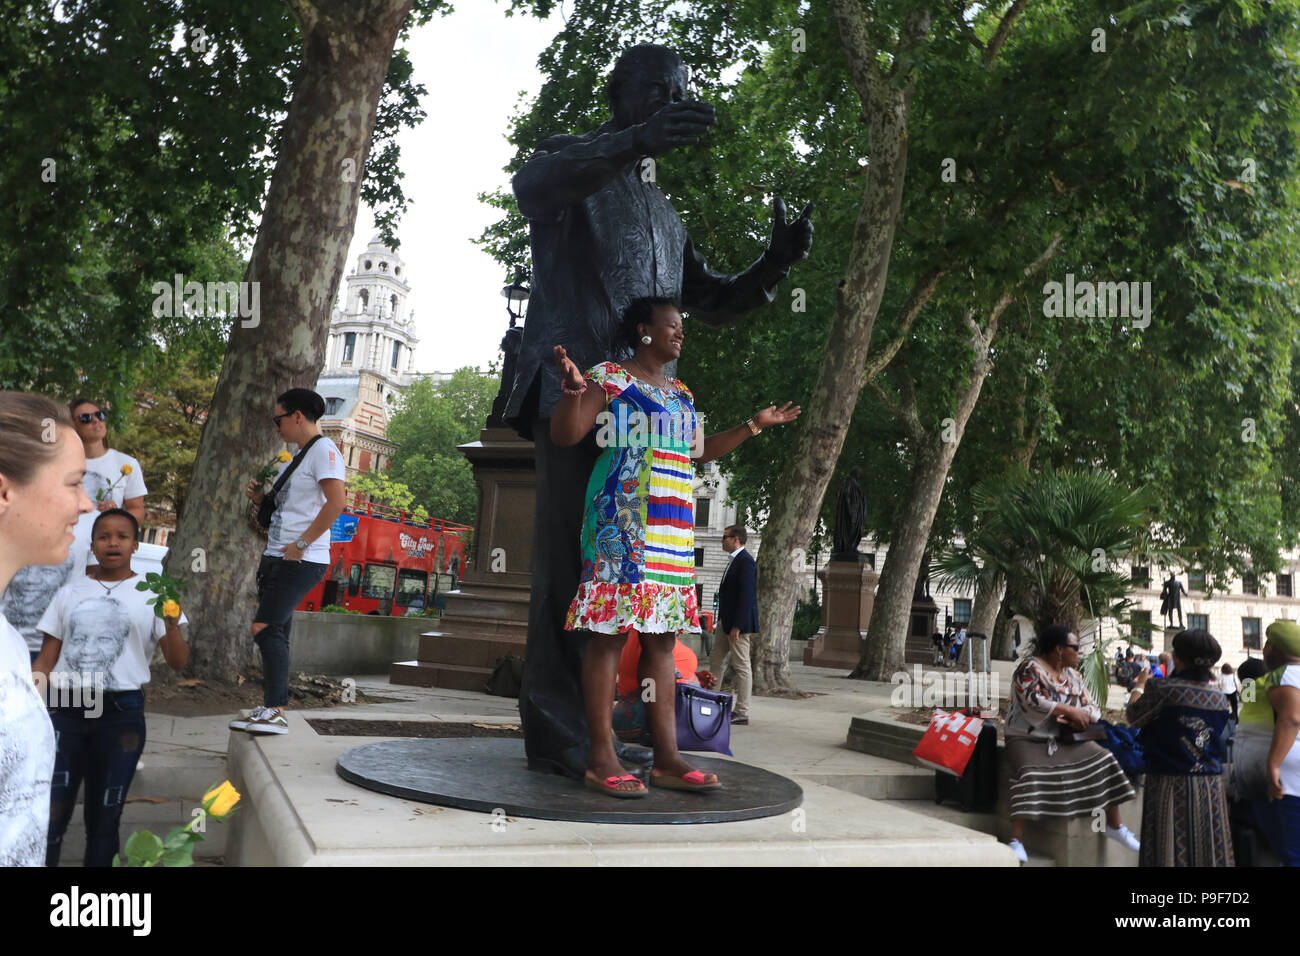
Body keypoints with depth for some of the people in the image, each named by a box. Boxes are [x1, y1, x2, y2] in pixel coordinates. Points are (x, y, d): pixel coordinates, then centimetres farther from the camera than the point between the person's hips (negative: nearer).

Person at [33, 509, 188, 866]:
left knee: (104, 816, 7)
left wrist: (172, 625, -22)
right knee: (48, 813, -4)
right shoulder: (70, 592, 9)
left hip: (121, 712, -1)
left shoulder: (152, 593, 3)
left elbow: (177, 663, -3)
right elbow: (45, 662, 10)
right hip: (67, 709, 2)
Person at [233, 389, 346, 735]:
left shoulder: (323, 450, -10)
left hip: (301, 561, -10)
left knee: (266, 628, -15)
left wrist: (301, 544, -22)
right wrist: (261, 498, 9)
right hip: (276, 557, 10)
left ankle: (276, 712, -13)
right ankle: (270, 708, 18)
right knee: (274, 633, 11)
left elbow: (335, 503, -23)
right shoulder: (294, 456, 21)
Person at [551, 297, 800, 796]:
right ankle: (601, 758, -5)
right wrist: (573, 389, -23)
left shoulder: (680, 393, 24)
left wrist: (755, 425, 35)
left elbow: (700, 450, 34)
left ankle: (667, 757, 7)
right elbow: (565, 435, -5)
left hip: (672, 531, 8)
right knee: (609, 634, -9)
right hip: (622, 524, -7)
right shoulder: (609, 377, 2)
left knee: (661, 638, 5)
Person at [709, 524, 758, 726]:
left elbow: (746, 596, -21)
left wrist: (737, 626, -23)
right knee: (715, 661, 14)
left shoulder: (745, 562, -16)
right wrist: (722, 620, 18)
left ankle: (741, 712, 2)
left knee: (742, 666, -3)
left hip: (739, 622, -10)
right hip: (726, 621, 10)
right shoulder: (734, 560, 16)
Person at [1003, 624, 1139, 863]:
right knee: (1030, 773, -32)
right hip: (1028, 738, -6)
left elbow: (1092, 708, 8)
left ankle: (1114, 825, 6)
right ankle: (1017, 839, -31)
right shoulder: (1030, 668, -10)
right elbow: (1033, 701, -23)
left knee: (1104, 760, -8)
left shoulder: (1073, 675, 11)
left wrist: (1083, 716, -15)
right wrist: (1069, 711, -21)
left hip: (1064, 739, 6)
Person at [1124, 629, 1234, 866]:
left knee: (1170, 851, 1)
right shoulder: (1219, 697, 2)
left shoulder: (1163, 690, -14)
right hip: (1211, 785, 5)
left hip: (1171, 784, -5)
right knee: (1210, 850, 9)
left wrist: (1140, 686, 18)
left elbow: (1133, 716, -1)